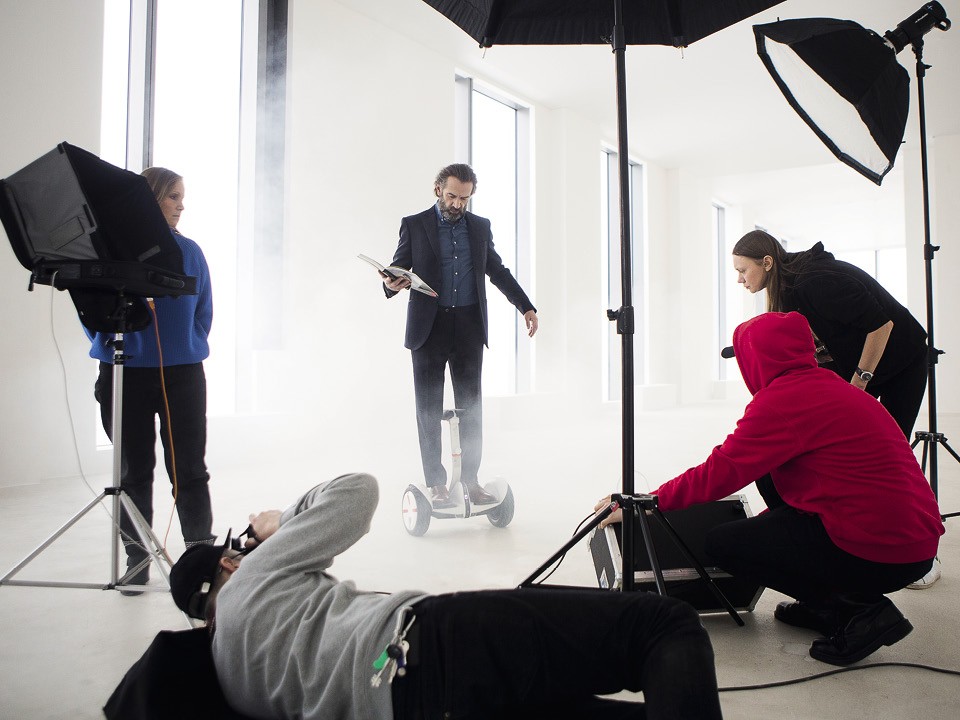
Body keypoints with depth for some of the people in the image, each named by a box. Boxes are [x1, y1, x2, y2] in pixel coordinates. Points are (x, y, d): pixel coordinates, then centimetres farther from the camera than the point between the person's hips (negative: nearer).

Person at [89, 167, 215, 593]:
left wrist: (187, 349, 1)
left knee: (189, 468, 2)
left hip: (182, 374, 1)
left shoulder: (189, 251, 6)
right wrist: (110, 339, -11)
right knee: (133, 470, 9)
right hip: (124, 374, 0)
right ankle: (136, 559, 20)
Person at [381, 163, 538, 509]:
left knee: (470, 407, 4)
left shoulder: (480, 226, 11)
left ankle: (470, 480, 14)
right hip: (429, 326, -2)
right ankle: (436, 485, 9)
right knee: (429, 409, 1)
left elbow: (498, 271, 17)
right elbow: (396, 270, 2)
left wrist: (526, 306, 11)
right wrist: (391, 283, -22)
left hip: (469, 327, 2)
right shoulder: (414, 225, 3)